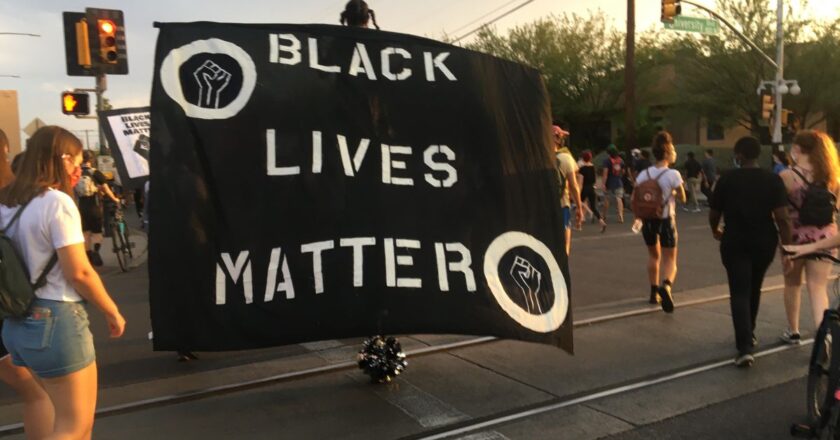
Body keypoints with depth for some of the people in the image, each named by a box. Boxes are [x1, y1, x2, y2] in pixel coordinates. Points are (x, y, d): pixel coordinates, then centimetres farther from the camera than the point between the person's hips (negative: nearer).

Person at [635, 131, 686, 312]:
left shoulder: (644, 174, -1)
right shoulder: (673, 175, -12)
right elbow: (682, 198, -3)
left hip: (648, 220, 4)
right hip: (666, 220, -4)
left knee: (653, 255, 23)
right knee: (669, 259, 3)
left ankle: (654, 292, 25)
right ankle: (666, 286, -27)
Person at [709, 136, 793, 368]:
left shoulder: (727, 179, -6)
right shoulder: (773, 179, -4)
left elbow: (714, 214, 0)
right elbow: (782, 218, -12)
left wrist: (716, 231, 21)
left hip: (735, 243, -3)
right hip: (764, 243, 3)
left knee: (739, 293, -2)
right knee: (754, 289, 22)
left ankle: (745, 347, -14)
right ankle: (749, 334, 37)